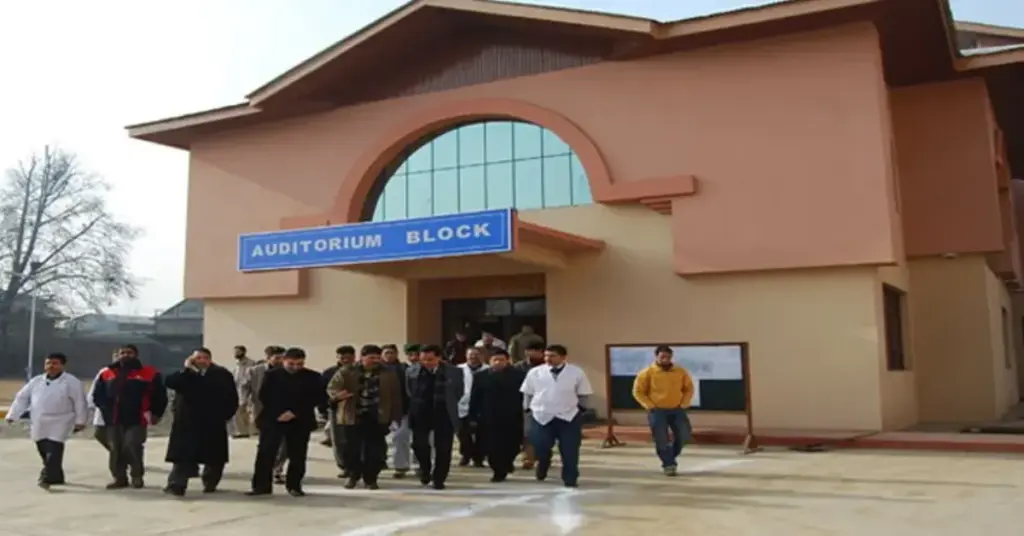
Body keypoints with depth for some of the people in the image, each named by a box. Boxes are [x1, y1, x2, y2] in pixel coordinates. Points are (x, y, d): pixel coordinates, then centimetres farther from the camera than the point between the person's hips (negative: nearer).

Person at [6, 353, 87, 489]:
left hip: (59, 425, -6)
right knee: (44, 453, 13)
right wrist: (12, 415, 5)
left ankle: (48, 478, -11)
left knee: (53, 453, -14)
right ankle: (56, 477, 29)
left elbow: (80, 403, -6)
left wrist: (80, 421, -9)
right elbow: (22, 398, 12)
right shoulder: (36, 381, 10)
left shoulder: (72, 382, -5)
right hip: (39, 425, 6)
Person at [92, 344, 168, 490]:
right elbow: (97, 394, 22)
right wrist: (105, 408, 9)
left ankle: (137, 477, 1)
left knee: (132, 448, -12)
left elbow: (160, 396, 3)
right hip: (113, 420, 5)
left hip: (136, 419, -5)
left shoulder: (149, 373, -1)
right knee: (115, 450, 9)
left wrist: (155, 414, 3)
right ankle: (119, 478, 19)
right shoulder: (107, 373, 11)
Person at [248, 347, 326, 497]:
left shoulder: (313, 377, 1)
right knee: (265, 453, -5)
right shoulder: (272, 375, 4)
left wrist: (295, 412, -12)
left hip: (300, 422, 0)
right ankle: (262, 486, 3)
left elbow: (320, 398, -5)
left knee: (297, 455, 3)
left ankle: (294, 486, 15)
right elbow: (263, 396, 2)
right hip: (272, 420, 0)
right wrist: (277, 413, -11)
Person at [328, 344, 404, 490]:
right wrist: (338, 394, -30)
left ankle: (370, 479, 17)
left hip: (377, 418, 1)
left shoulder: (389, 373, 3)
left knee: (375, 450, 1)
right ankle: (353, 475, 26)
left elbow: (395, 396, 5)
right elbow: (331, 387, -6)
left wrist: (395, 417, 0)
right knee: (352, 449, 4)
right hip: (353, 416, -1)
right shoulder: (347, 371, -1)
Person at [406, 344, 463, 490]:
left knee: (443, 449, 1)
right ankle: (425, 469, 19)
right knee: (419, 444, -9)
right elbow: (408, 392, 13)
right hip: (420, 414, 1)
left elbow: (459, 392, 8)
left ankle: (439, 479, 16)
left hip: (444, 415, -1)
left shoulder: (454, 372, -5)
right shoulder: (412, 372, -1)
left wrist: (448, 405, 8)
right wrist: (415, 406, 11)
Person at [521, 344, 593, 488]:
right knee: (540, 447, 3)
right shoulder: (535, 372, -1)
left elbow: (583, 394, 6)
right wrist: (528, 410, 8)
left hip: (569, 417, -1)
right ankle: (542, 467, 35)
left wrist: (580, 410, 4)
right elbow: (527, 393, 9)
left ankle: (570, 478, 20)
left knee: (569, 451, 3)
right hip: (541, 417, 1)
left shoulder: (576, 372, -3)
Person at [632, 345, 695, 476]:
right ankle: (668, 464, 8)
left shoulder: (681, 372, 2)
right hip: (657, 411, -3)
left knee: (683, 436, 1)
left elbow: (689, 388, 13)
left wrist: (683, 404, 1)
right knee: (662, 439, -5)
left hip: (677, 410, 3)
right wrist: (650, 406, -10)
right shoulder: (647, 373, -8)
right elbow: (638, 392, -4)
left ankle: (670, 458, 23)